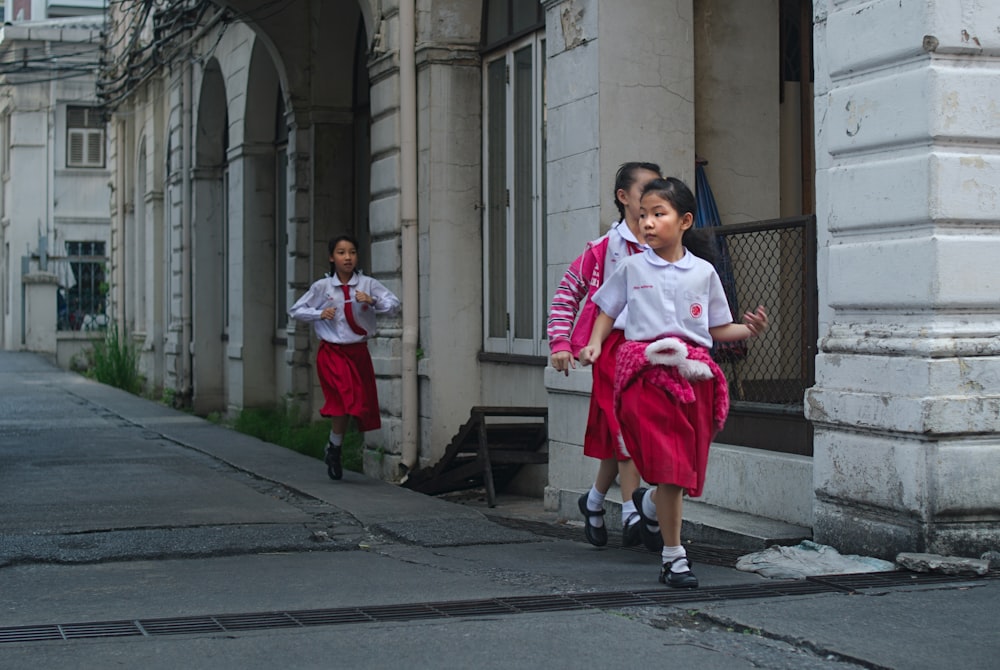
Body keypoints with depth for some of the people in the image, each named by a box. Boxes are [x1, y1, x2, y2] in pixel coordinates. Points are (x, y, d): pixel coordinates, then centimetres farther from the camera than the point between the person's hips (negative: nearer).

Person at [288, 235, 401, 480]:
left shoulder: (368, 284, -1)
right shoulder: (322, 287, -2)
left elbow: (394, 304, -9)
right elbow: (295, 310, 6)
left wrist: (372, 301, -24)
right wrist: (319, 314, -10)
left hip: (359, 352, 3)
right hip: (332, 351, -3)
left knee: (362, 404, 6)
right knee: (345, 398, -21)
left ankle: (335, 450, 27)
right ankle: (334, 449, 0)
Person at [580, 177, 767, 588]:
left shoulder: (703, 272, 10)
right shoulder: (632, 268, 8)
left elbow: (717, 329, 13)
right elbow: (608, 310, 16)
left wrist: (749, 330, -4)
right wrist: (595, 344, -1)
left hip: (694, 372, 2)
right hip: (646, 368, -2)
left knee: (688, 461, 5)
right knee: (669, 463, -10)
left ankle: (650, 502, 41)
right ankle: (673, 557, -1)